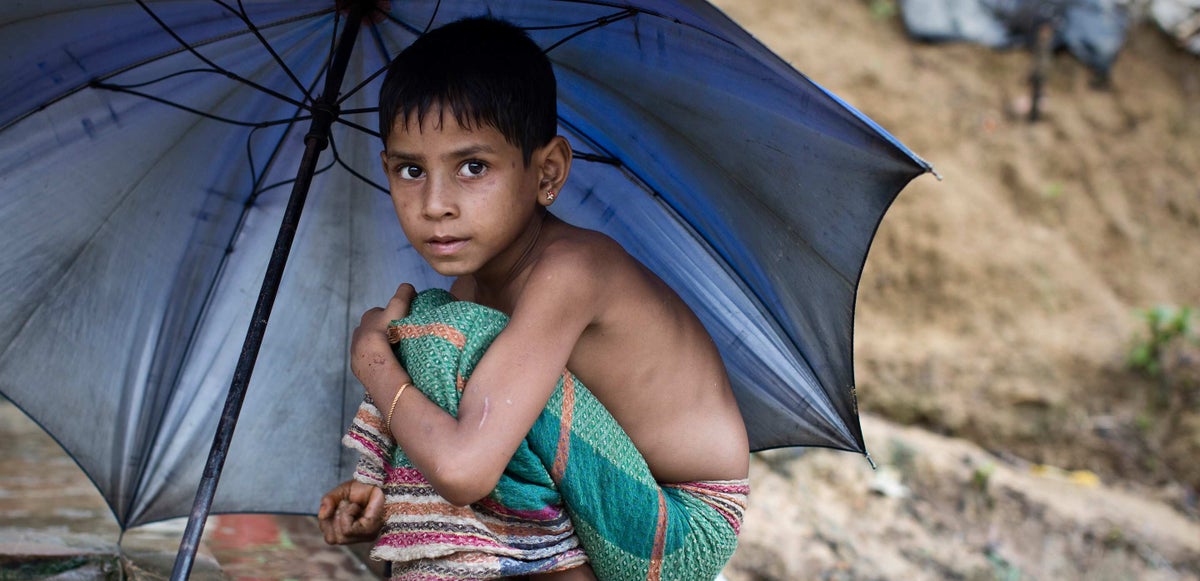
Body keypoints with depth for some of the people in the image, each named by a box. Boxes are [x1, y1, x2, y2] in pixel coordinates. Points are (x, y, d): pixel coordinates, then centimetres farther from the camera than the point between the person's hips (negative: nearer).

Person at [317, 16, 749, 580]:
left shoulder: (567, 270, -30)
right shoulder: (470, 289, -2)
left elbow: (464, 470, -38)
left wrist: (372, 356, -20)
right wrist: (381, 491, -15)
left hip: (687, 522, -8)